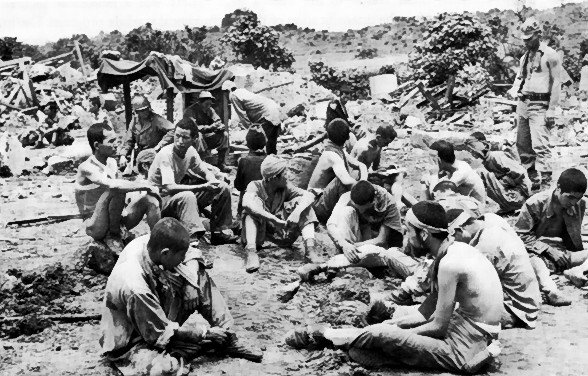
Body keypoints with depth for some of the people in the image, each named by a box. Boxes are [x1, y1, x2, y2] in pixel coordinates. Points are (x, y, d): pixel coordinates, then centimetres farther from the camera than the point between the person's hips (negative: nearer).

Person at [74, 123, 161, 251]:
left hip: (115, 221, 7)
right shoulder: (87, 168, -19)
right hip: (95, 228, -7)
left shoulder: (112, 163, 6)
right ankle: (112, 236, -15)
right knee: (117, 191, -32)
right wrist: (144, 185, -27)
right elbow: (112, 184, -35)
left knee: (150, 198, -11)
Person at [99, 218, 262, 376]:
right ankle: (168, 358, -3)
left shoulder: (150, 243, -19)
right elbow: (161, 333, -24)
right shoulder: (134, 285, -37)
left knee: (196, 272, -3)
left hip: (157, 319, 9)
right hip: (129, 343, -9)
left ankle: (227, 341, 0)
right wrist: (205, 333, -15)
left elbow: (192, 255, 1)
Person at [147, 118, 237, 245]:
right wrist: (203, 187, -34)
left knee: (223, 188, -1)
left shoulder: (190, 151, -3)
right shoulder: (165, 154, -24)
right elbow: (169, 187, -33)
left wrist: (213, 181, -16)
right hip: (160, 199, -7)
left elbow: (206, 172, 10)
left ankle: (217, 233, 3)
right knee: (187, 196, -39)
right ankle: (193, 238, -40)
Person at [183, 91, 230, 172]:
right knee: (198, 135, -38)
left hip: (206, 138, 7)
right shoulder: (190, 111, -16)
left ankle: (220, 164, -7)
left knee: (224, 135, -9)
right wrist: (210, 127, -35)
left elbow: (218, 122, 5)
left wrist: (221, 126, -22)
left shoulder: (210, 110, 4)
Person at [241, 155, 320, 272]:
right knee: (254, 203, -28)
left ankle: (310, 248, -27)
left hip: (281, 233, 3)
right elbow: (247, 203, -36)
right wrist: (274, 219, -44)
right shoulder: (255, 186, -13)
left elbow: (309, 195, -15)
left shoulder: (285, 187, -2)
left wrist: (297, 212, -35)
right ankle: (251, 251, -39)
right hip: (258, 234, -3)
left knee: (303, 203, -12)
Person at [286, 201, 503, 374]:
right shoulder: (454, 250, 7)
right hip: (473, 332, 9)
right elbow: (428, 312, 12)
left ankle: (324, 334, 12)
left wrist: (397, 332, -3)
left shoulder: (449, 264, -23)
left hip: (463, 351, -9)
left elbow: (438, 326, -16)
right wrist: (397, 323, 3)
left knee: (382, 335, -8)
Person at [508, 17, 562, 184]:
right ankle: (528, 173, 23)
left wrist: (551, 109, -13)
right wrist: (515, 90, 4)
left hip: (540, 105, -7)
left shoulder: (550, 55, -5)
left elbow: (556, 83, -8)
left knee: (540, 143, -15)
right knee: (522, 143, 11)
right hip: (523, 104, 7)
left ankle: (545, 178, -13)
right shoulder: (525, 57, 16)